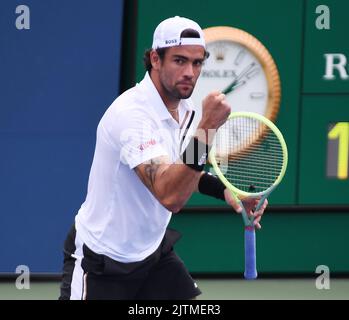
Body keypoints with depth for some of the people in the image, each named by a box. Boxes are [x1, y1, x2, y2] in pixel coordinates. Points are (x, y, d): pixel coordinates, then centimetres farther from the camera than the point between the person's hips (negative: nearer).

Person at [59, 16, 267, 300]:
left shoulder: (183, 106, -1)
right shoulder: (131, 113, -28)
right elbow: (170, 197, -38)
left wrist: (224, 191, 0)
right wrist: (207, 126, -43)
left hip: (152, 249, 8)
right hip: (101, 257, -8)